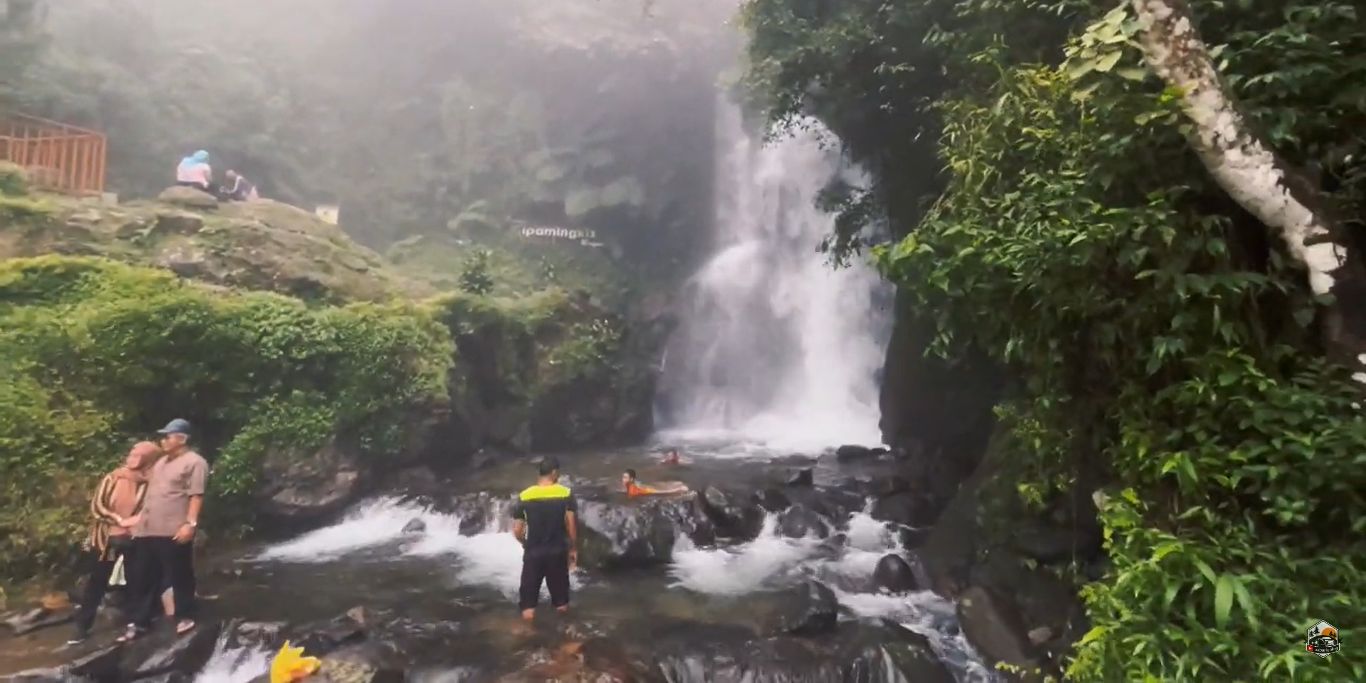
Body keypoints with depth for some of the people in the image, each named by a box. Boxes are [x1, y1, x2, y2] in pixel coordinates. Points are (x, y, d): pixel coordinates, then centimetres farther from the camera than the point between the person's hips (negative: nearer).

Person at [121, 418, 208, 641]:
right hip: (147, 529, 9)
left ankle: (185, 617, 15)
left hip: (174, 531, -9)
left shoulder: (194, 462, -8)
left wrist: (190, 523, -22)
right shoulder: (161, 462, 20)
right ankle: (140, 622, 22)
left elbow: (196, 496, -15)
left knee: (180, 576, 2)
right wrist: (139, 520, 21)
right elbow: (151, 493, 25)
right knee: (143, 578, 12)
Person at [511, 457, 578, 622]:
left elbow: (517, 530, -1)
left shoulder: (524, 497, -3)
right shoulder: (566, 494, -6)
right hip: (557, 551, 0)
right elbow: (571, 525, -8)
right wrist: (574, 548, 5)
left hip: (533, 552, 0)